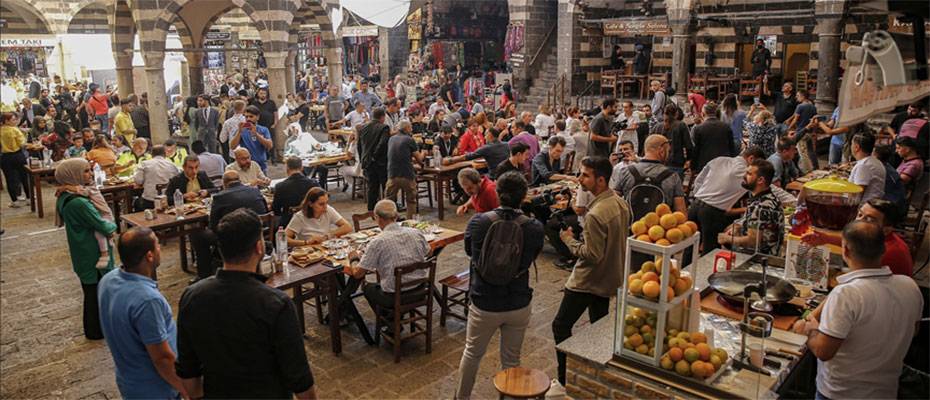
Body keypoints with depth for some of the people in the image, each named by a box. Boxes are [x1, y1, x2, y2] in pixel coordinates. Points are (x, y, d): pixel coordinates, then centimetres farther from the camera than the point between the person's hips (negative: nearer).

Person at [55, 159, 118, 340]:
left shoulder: (65, 197, 2)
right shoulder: (79, 203, -29)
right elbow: (104, 227, -24)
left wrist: (106, 226, -5)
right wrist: (112, 226, -2)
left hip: (83, 253, 9)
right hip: (92, 255, -9)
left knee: (91, 290, 22)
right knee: (97, 291, 7)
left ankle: (94, 327, 37)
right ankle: (95, 330, 21)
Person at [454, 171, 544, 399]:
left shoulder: (478, 222, -15)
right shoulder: (534, 228, -15)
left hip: (484, 305, 1)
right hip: (519, 306, 0)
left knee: (472, 353, 23)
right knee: (511, 360, 18)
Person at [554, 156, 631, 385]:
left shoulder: (595, 215, -28)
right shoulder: (621, 203, 0)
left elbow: (592, 255, -26)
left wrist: (568, 240, -13)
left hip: (587, 281, -9)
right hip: (610, 278, 9)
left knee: (561, 326, 3)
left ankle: (566, 381, 9)